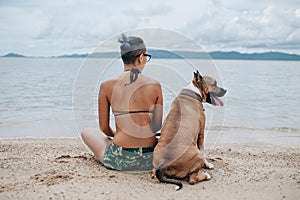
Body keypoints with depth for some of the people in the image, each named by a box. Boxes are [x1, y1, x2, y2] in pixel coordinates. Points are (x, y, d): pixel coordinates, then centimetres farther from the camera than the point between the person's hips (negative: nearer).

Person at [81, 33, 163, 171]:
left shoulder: (107, 86, -5)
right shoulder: (155, 86, -4)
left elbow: (104, 128, 4)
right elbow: (157, 126, 4)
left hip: (121, 160, 0)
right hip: (150, 161, 1)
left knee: (87, 132, 27)